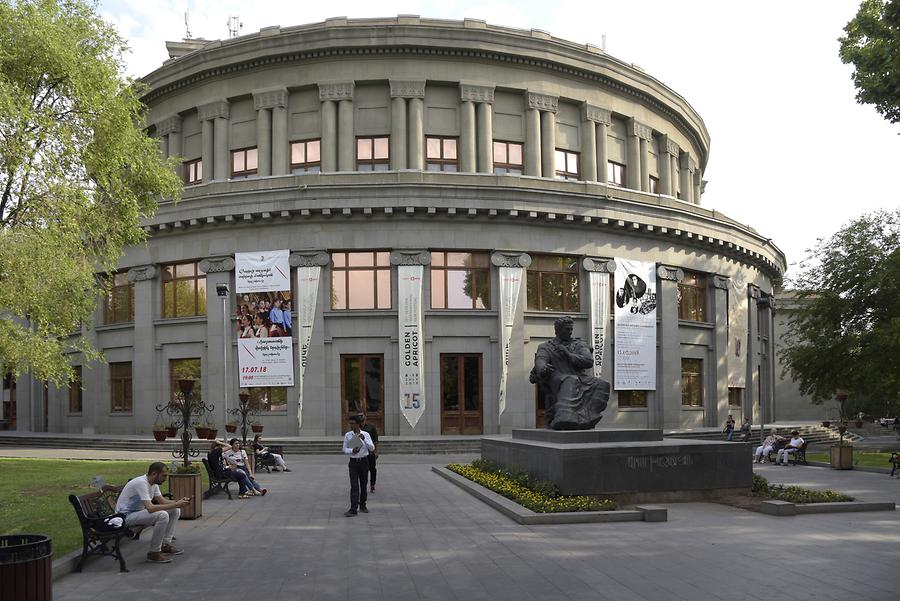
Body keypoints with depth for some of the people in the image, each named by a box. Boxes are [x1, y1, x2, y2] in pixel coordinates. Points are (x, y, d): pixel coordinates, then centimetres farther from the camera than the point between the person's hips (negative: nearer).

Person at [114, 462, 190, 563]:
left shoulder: (154, 483, 3)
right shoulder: (141, 483, -27)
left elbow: (163, 502, 8)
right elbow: (150, 508, -36)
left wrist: (179, 502, -10)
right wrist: (176, 504, -33)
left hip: (139, 511, 10)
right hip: (126, 516, -10)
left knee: (175, 511, 2)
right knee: (163, 515, -31)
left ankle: (166, 545, 7)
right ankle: (154, 553, -17)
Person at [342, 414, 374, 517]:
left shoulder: (366, 434, -2)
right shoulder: (347, 435, -1)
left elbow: (372, 448, -9)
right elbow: (345, 449, 3)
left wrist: (364, 439, -21)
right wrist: (352, 450, -18)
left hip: (364, 461, 1)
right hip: (353, 462, -1)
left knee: (363, 484, 10)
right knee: (354, 486, -9)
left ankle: (362, 505, 26)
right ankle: (353, 509, -13)